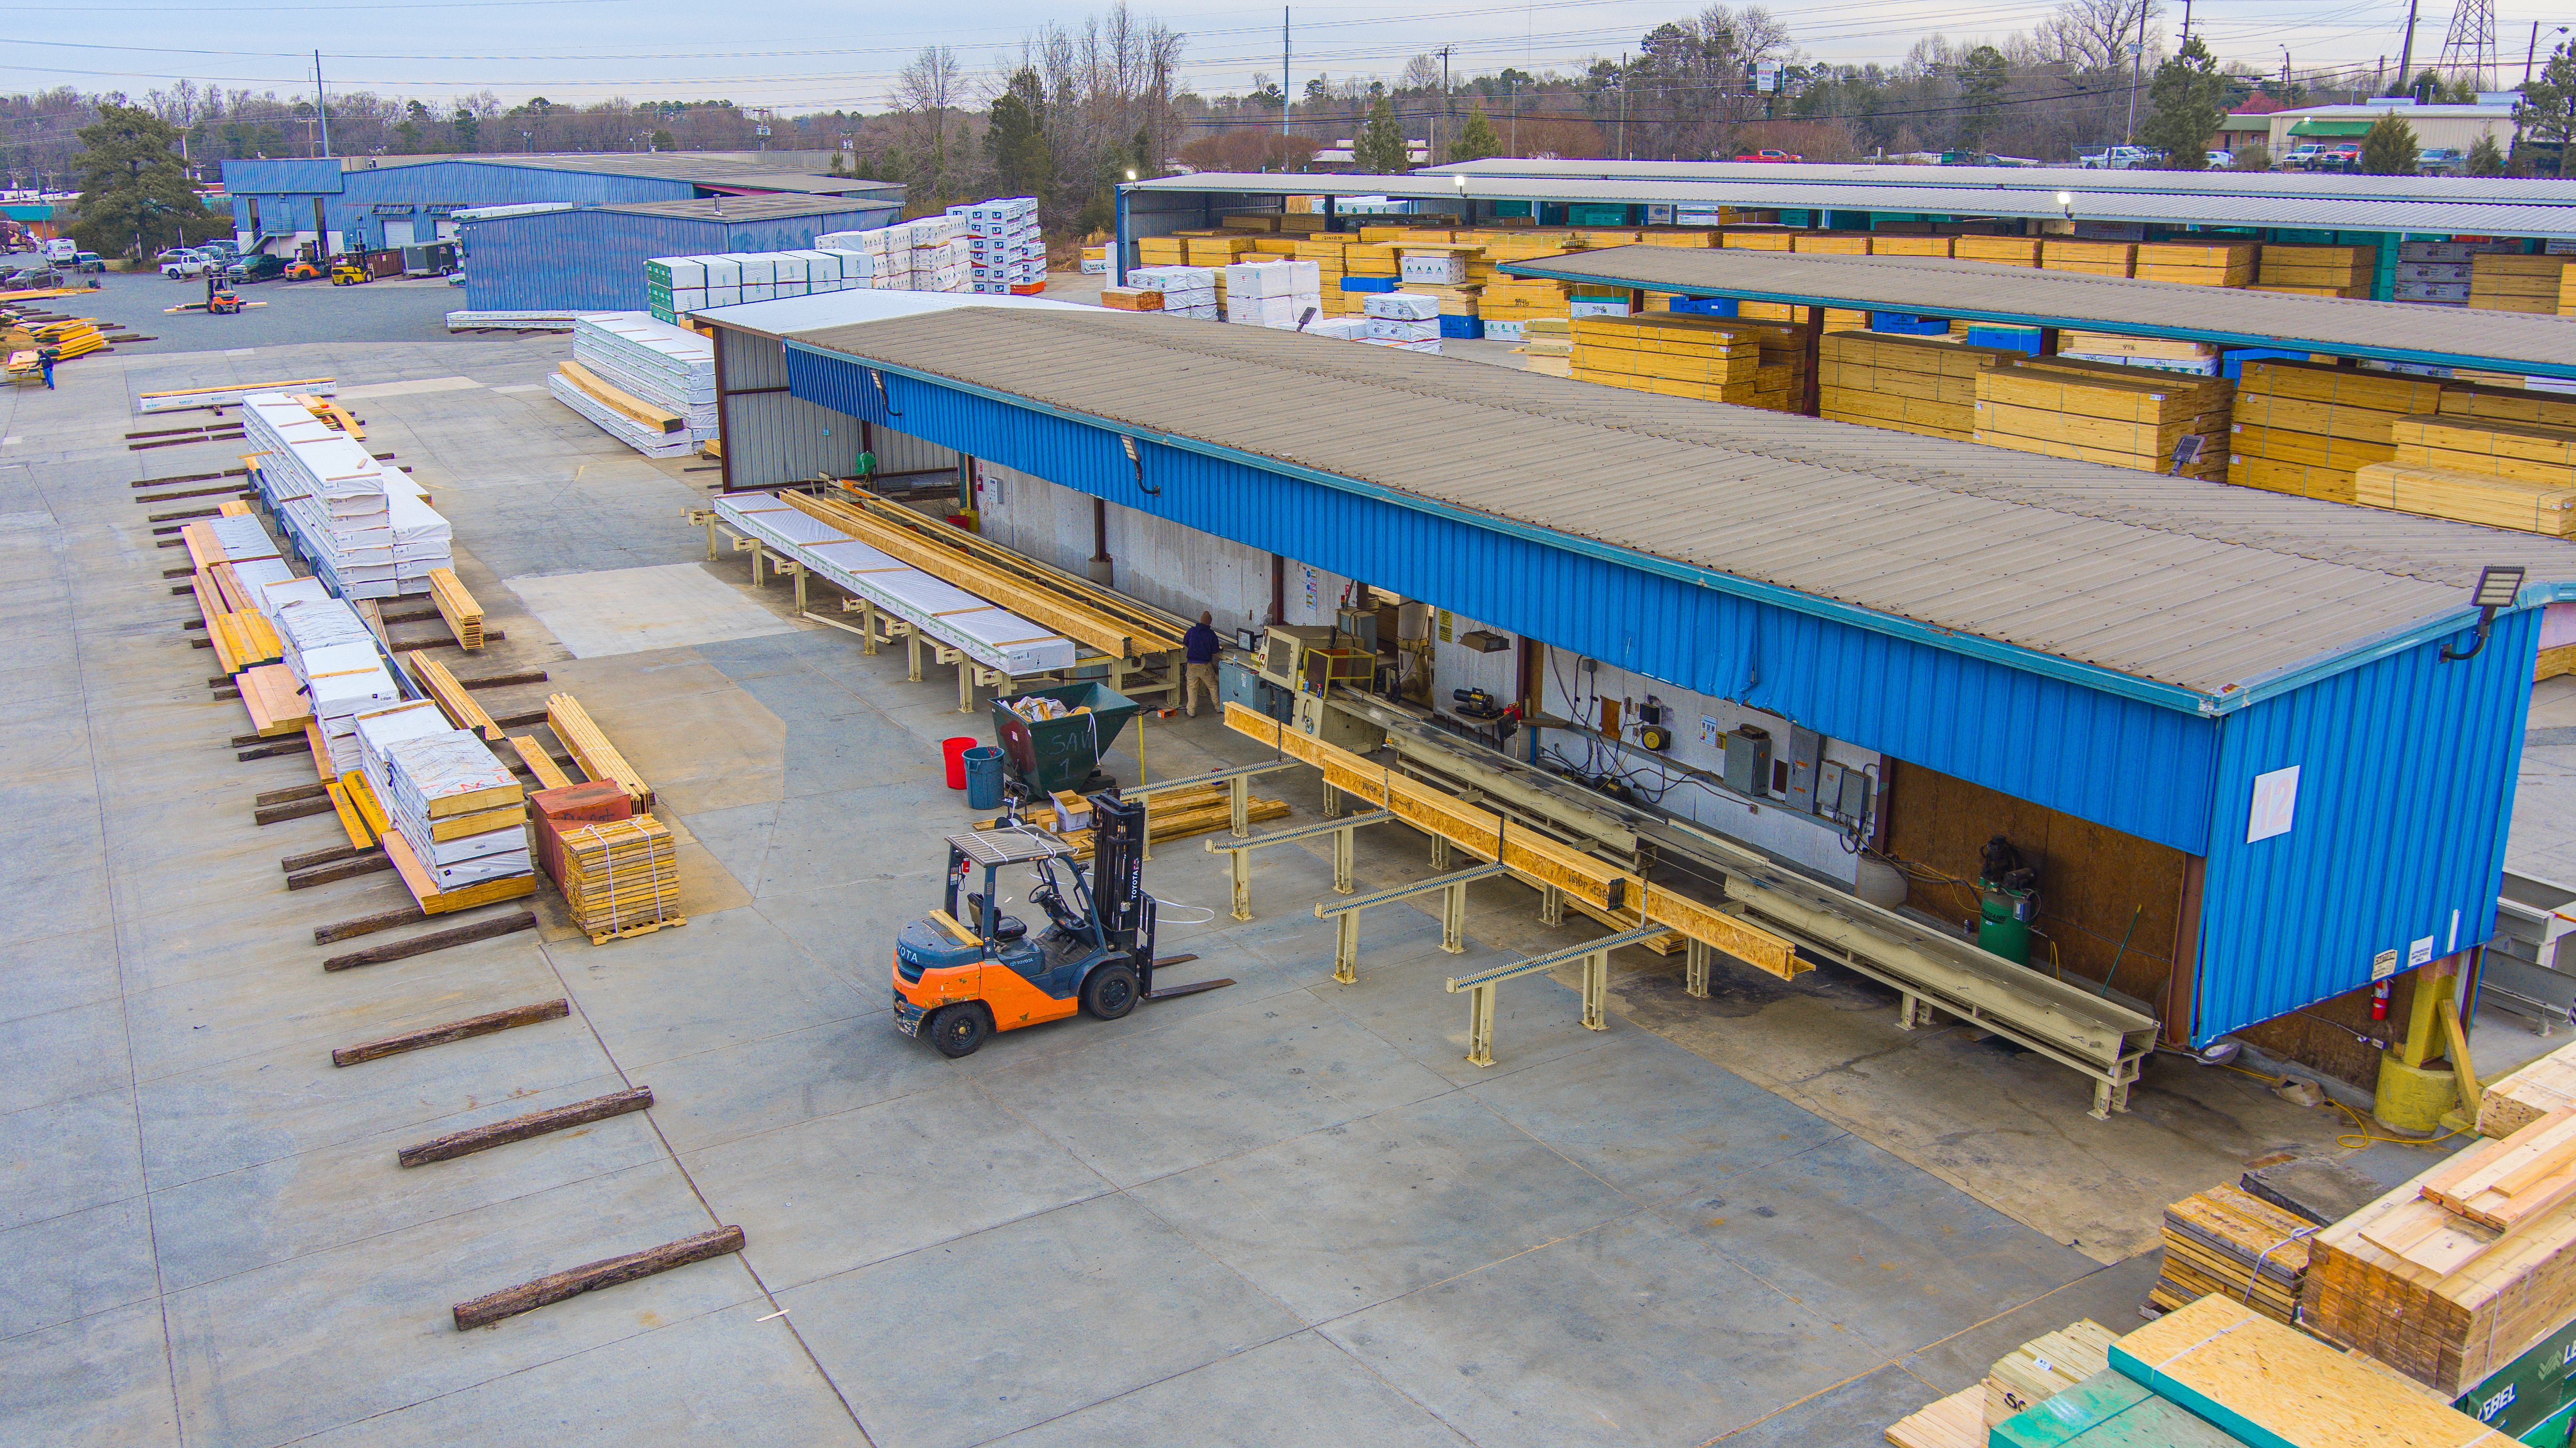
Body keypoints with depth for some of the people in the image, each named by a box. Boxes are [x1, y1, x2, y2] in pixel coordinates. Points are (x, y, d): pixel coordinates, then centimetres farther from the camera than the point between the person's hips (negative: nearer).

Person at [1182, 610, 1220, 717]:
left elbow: (1185, 643, 8)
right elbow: (1215, 652, -6)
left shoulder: (1192, 631, -7)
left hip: (1192, 665, 0)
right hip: (1206, 666, 0)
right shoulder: (1211, 634, -10)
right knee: (1213, 686, 17)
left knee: (1192, 688, 10)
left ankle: (1192, 712, 10)